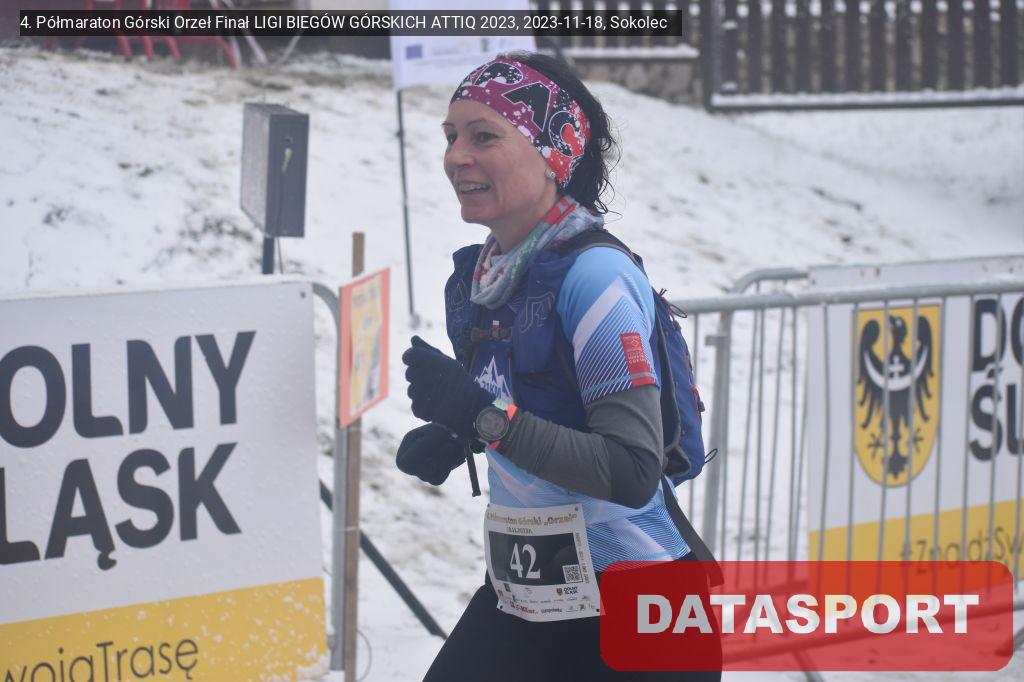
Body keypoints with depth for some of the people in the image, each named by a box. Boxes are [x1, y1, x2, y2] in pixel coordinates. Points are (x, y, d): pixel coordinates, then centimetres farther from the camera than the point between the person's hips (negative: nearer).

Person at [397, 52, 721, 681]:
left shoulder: (594, 275, -19)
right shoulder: (475, 277, 4)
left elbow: (633, 474, -24)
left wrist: (485, 415, -28)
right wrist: (454, 435, 1)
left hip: (629, 608, -7)